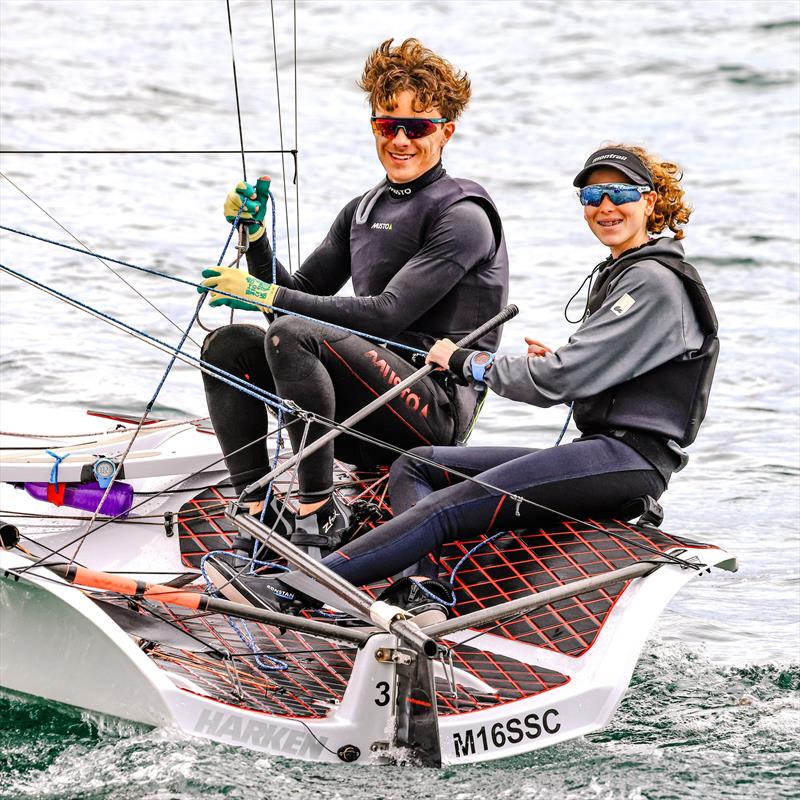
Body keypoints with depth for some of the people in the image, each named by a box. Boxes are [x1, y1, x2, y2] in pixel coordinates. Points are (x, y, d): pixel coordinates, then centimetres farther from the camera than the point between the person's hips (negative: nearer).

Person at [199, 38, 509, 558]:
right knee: (226, 345, -4)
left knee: (291, 334, -28)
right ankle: (256, 512, -13)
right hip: (369, 419, 8)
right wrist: (257, 236, 1)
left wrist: (268, 296, -19)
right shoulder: (362, 212, 19)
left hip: (436, 408, -8)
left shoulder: (463, 216, -8)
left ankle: (319, 514, -24)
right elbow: (302, 292, 18)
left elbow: (388, 313, -18)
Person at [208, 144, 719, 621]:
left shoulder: (655, 282, -12)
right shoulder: (619, 273, 21)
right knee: (416, 466, 3)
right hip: (605, 451, 11)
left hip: (631, 459, -11)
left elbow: (555, 382, -17)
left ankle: (293, 590, -33)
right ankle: (424, 594, -24)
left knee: (449, 507, -24)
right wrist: (558, 364, 5)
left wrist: (466, 361, -4)